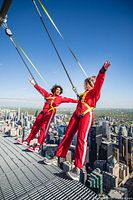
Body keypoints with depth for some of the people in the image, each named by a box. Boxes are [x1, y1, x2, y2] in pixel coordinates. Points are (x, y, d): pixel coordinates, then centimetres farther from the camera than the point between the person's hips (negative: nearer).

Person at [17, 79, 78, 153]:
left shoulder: (61, 98, 6)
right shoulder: (48, 95, 16)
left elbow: (69, 99, -2)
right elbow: (41, 90, 19)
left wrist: (77, 101, -10)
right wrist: (34, 84, 21)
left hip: (50, 113, -5)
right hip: (43, 112, 5)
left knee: (44, 129, -13)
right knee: (35, 126, 11)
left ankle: (38, 147, -11)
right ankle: (27, 141, 26)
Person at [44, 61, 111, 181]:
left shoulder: (95, 92, 4)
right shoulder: (84, 93, 26)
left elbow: (99, 82, -14)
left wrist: (102, 71, -29)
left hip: (86, 116, -7)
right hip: (77, 115, 8)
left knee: (81, 139, -18)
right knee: (67, 136, 6)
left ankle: (77, 170, -16)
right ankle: (56, 157, 15)